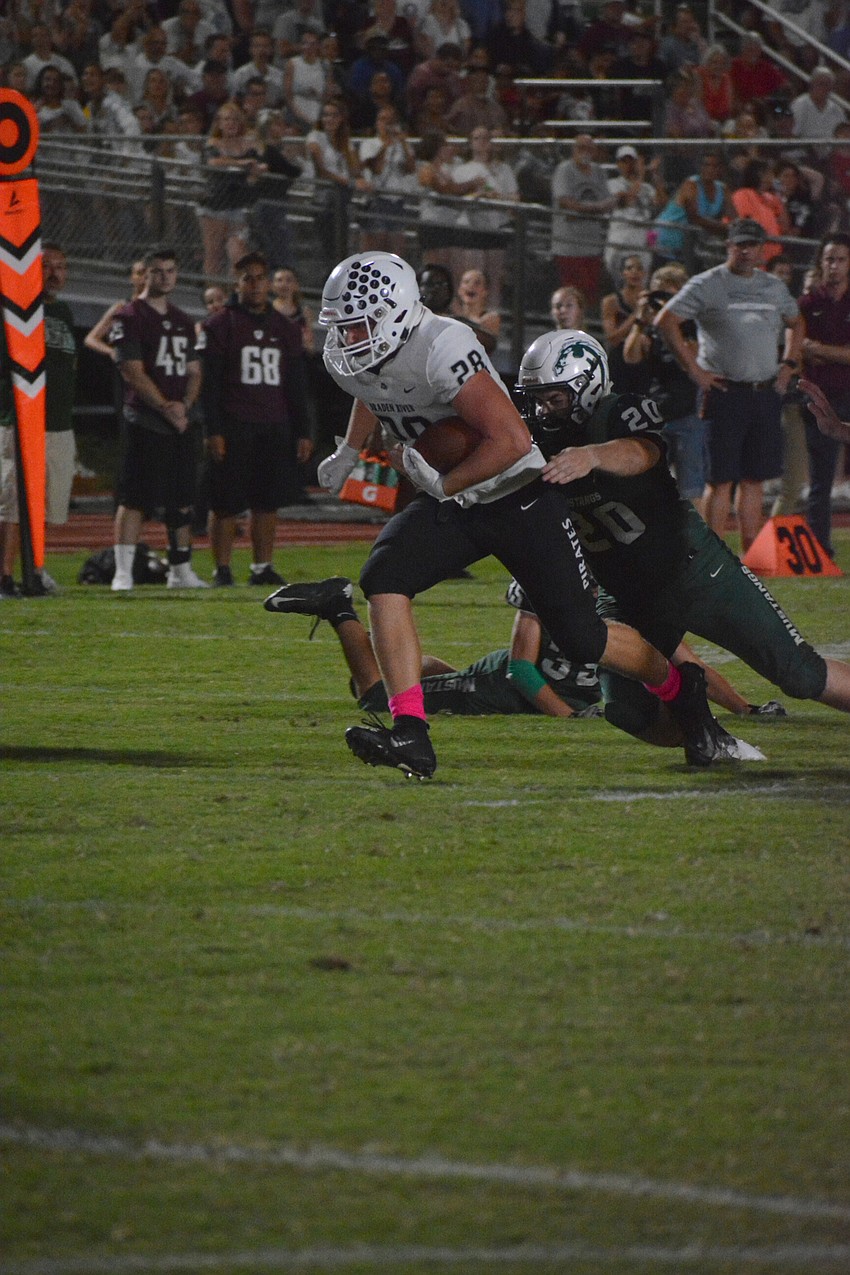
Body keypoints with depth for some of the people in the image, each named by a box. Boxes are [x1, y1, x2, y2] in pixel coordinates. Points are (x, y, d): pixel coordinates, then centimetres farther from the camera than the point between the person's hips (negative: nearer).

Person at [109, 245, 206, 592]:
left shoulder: (183, 322, 18)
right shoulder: (130, 317, -5)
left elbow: (193, 372, 18)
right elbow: (133, 371, -12)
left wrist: (183, 406, -1)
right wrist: (166, 407, -15)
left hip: (180, 421, 7)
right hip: (144, 423, -7)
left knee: (182, 499, 9)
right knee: (134, 498, -10)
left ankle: (180, 570, 16)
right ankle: (123, 572, -10)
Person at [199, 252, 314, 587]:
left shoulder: (284, 329, 15)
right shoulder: (220, 326, 0)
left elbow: (296, 386, 18)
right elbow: (209, 383, -5)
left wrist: (302, 432, 11)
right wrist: (213, 430, -13)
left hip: (273, 429, 5)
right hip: (233, 427, -5)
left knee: (268, 502, 5)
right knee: (226, 503, -3)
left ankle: (262, 568, 12)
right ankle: (222, 569, 1)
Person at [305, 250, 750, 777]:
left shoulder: (440, 348, -31)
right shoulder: (347, 359, -4)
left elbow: (512, 440, -33)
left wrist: (443, 485, -25)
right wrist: (348, 453, 28)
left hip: (518, 499, -7)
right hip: (448, 505, 7)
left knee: (582, 639, -3)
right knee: (384, 578, -20)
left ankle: (681, 687, 28)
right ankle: (411, 734, -22)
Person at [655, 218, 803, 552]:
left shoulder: (775, 287, 14)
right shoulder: (706, 285, -3)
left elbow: (795, 323, 30)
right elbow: (665, 321, -8)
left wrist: (788, 365, 16)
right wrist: (695, 370, -10)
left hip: (766, 393, 5)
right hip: (725, 391, -5)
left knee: (755, 477, 8)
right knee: (721, 477, -5)